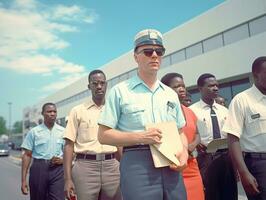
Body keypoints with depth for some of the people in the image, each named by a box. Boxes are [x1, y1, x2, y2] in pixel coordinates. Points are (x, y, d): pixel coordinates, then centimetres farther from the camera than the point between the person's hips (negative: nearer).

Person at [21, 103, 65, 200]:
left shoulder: (63, 131, 7)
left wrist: (62, 160, -9)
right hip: (38, 169, 0)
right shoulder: (34, 132, 4)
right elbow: (27, 155, 3)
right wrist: (23, 180, -2)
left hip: (57, 169, 0)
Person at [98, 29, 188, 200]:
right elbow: (104, 135, -3)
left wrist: (184, 152, -2)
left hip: (171, 166, 5)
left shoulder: (171, 94, 15)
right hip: (137, 164, -4)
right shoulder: (120, 91, 1)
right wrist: (140, 137, -15)